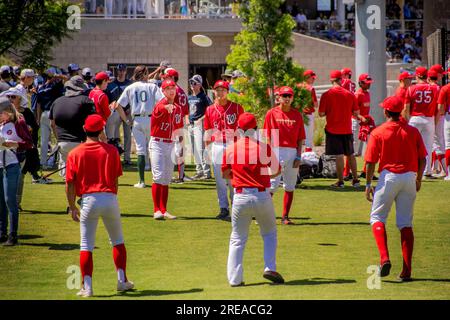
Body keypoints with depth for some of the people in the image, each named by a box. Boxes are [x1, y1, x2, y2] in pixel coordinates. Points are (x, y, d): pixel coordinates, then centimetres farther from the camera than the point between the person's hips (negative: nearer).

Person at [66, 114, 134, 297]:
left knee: (86, 246, 4)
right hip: (110, 198, 1)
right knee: (118, 241, 17)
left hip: (88, 200, -1)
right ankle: (122, 281, 18)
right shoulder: (111, 151, 1)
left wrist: (72, 207, 7)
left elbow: (70, 184, -2)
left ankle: (87, 287, -1)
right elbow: (115, 180, 4)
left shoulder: (75, 154, -1)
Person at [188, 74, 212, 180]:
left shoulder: (203, 97, -7)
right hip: (191, 124, 8)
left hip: (199, 124, -8)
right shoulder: (189, 98, 16)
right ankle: (199, 171, 18)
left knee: (200, 148, -14)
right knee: (194, 150, 10)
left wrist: (201, 119, -17)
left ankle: (207, 172, -15)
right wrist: (187, 120, 10)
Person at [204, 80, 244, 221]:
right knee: (220, 179, 5)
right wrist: (207, 148, 7)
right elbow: (208, 131, 13)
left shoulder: (237, 108, 2)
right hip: (216, 146, 3)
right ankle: (224, 209, 10)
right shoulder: (210, 110, 10)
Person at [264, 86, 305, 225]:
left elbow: (300, 138, 8)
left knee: (290, 186, 5)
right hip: (276, 152, -3)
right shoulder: (271, 113, 2)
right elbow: (267, 136, -1)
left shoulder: (297, 115, 8)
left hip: (292, 152, 3)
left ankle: (285, 217, 11)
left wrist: (298, 156, -1)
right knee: (272, 185, -8)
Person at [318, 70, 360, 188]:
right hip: (347, 129, 3)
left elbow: (321, 113, -7)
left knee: (339, 155, -2)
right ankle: (355, 179, 16)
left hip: (333, 129, -3)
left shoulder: (326, 95, -9)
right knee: (351, 155, 14)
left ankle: (340, 181, -2)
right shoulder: (350, 94, -1)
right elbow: (356, 113, 3)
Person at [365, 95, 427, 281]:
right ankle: (406, 271, 2)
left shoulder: (378, 133, -4)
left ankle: (384, 257, -14)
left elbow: (371, 162, -6)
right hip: (409, 177, 3)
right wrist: (418, 180, 18)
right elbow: (422, 159, 4)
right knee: (405, 223, 7)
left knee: (377, 217, 9)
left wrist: (368, 184, 2)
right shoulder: (412, 132, 3)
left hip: (388, 176, -3)